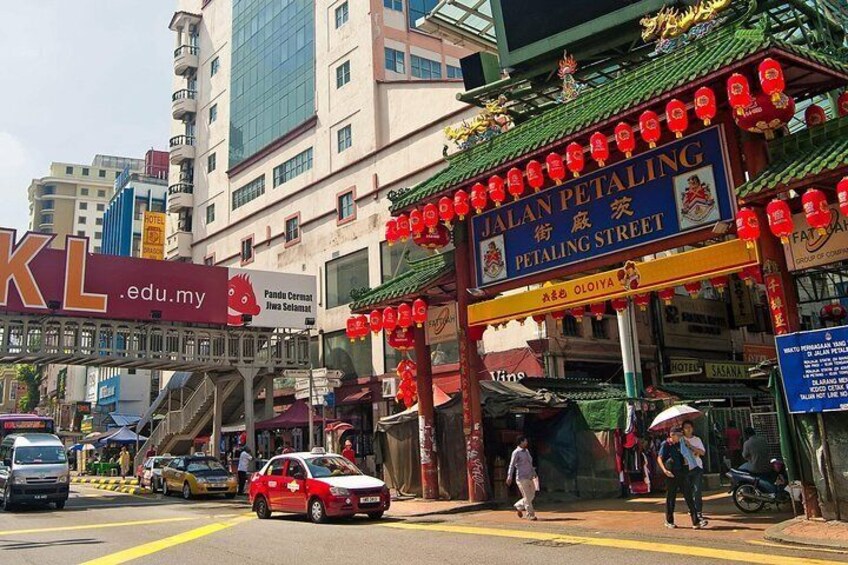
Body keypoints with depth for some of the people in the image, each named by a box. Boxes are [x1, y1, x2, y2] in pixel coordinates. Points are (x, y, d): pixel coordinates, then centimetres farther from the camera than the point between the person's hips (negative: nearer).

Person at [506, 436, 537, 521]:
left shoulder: (527, 451, 15)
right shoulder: (516, 452, -8)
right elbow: (512, 465, -11)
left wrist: (534, 474, 19)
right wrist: (509, 477, -16)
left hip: (529, 477, 8)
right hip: (522, 478, -8)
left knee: (532, 495, 10)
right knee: (527, 497, -5)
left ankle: (518, 506, 27)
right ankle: (531, 515, 4)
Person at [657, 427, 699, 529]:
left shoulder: (680, 444, 11)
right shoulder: (665, 445, -6)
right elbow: (659, 458, -11)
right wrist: (664, 470, -24)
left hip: (681, 473, 5)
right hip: (671, 474, -5)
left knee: (688, 496, -1)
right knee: (670, 497, 6)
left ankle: (695, 521, 0)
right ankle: (669, 521, 19)